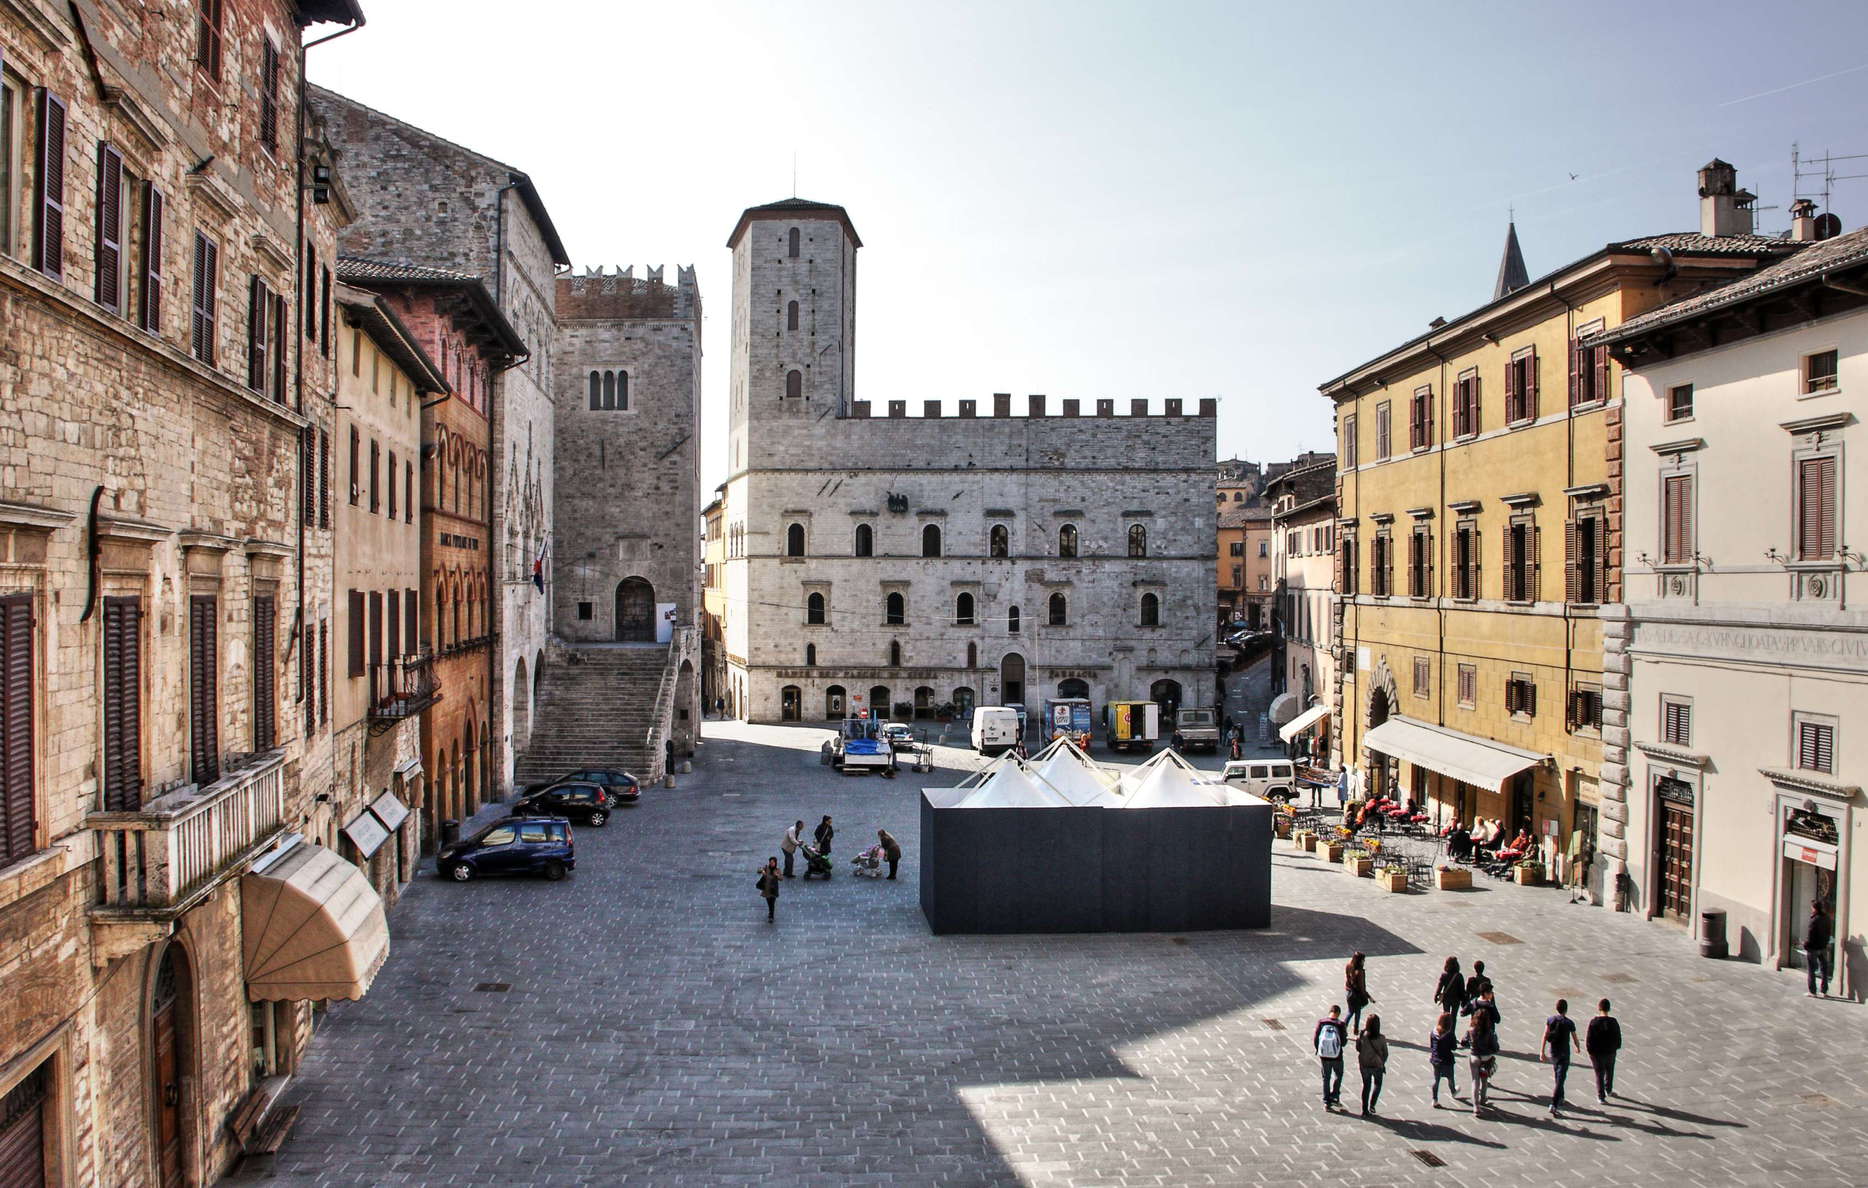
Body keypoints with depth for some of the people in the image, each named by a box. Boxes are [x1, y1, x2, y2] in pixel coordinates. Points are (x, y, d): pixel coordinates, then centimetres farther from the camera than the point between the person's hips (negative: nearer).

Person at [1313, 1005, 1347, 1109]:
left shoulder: (1321, 1022, -7)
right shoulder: (1340, 1024, -14)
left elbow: (1315, 1039, -3)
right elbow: (1343, 1042, -11)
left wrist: (1318, 1050, 14)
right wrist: (1346, 1041, 12)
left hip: (1324, 1055, 2)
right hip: (1337, 1056, -2)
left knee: (1326, 1078, 16)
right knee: (1338, 1075, 23)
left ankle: (1326, 1102, 18)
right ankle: (1334, 1096, 17)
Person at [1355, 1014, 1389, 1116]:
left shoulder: (1362, 1036, -17)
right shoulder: (1380, 1038, -19)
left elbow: (1358, 1049, -4)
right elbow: (1385, 1053, -7)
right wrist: (1382, 1063, 10)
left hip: (1364, 1065, 2)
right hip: (1377, 1065, -1)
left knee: (1366, 1086, 19)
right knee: (1377, 1084, 24)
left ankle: (1364, 1110, 21)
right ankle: (1372, 1105, 11)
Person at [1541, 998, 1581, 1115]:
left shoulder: (1550, 1020, -3)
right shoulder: (1569, 1023, -12)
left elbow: (1545, 1036, -5)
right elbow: (1575, 1039, -1)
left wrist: (1542, 1051, -1)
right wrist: (1578, 1047, 20)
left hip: (1552, 1052, 4)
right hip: (1564, 1054, -4)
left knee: (1557, 1077, 22)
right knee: (1559, 1080, -5)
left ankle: (1560, 1100, 34)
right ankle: (1553, 1105, -13)